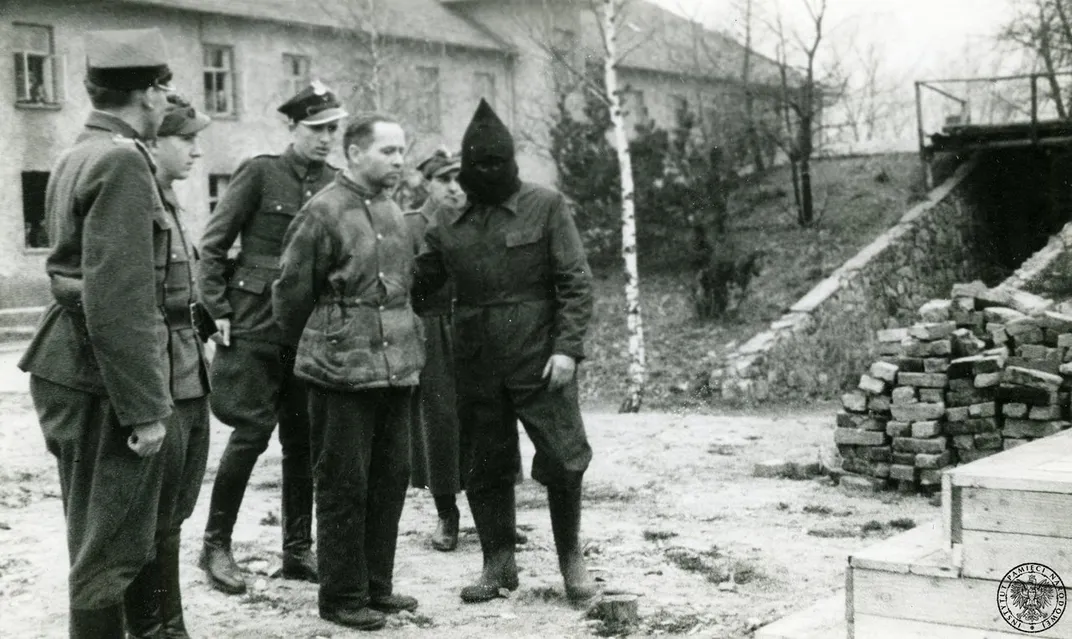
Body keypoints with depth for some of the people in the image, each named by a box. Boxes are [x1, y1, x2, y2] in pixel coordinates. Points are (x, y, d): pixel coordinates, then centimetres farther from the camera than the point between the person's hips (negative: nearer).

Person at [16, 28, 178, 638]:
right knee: (111, 549, -1)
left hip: (71, 372, 10)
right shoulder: (122, 161, -17)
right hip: (105, 381, -10)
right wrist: (146, 409, -20)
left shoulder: (77, 157, 13)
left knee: (101, 538, 18)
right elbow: (117, 302, -23)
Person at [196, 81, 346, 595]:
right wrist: (218, 311, -9)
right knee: (253, 429, -7)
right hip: (255, 323, -5)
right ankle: (216, 543, 8)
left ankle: (298, 550, 17)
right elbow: (213, 244, -4)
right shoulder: (260, 173, -6)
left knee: (303, 437, 7)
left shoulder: (336, 184, 7)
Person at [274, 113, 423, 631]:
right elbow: (292, 292, -5)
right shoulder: (324, 211, -11)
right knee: (344, 486, 1)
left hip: (397, 369, 7)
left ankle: (376, 585, 25)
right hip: (344, 372, -7)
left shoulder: (392, 211, 12)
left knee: (390, 479, 12)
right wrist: (311, 345, 8)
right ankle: (342, 597, 12)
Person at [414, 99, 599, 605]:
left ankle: (571, 558, 19)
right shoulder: (450, 225, 9)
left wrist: (567, 347, -13)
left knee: (561, 459, -2)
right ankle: (498, 564, 26)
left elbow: (576, 282, -5)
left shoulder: (546, 207, -1)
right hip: (477, 367, 4)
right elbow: (418, 282, 8)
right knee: (486, 467, 11)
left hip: (539, 359, -3)